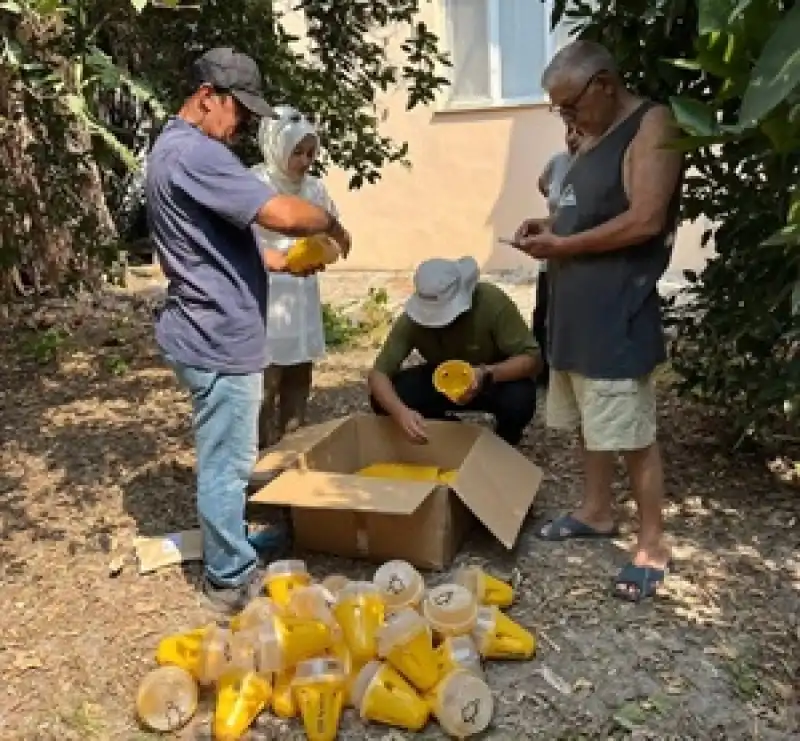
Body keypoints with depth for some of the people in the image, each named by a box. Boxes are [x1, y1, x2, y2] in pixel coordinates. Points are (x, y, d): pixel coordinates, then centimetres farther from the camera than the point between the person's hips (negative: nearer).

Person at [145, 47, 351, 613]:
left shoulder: (173, 147, 16)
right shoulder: (196, 153, -20)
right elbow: (281, 213, -30)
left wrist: (280, 261, 10)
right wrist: (331, 223, -10)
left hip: (209, 333, 11)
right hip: (220, 340, -11)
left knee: (224, 459, 22)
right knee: (227, 464, 2)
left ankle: (231, 548, 38)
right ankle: (232, 580, 17)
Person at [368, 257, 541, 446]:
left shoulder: (491, 302, -30)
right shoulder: (413, 319, -24)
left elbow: (532, 358, -28)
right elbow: (378, 373, -26)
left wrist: (487, 374, -46)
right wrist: (400, 411, -47)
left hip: (498, 378, -2)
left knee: (519, 400, -36)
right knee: (382, 399, -20)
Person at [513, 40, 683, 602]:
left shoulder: (653, 125, -10)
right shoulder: (592, 138, 17)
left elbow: (645, 220, -20)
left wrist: (562, 245, -15)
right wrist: (549, 231, 6)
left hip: (618, 312, -9)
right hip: (576, 309, 9)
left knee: (634, 434, -2)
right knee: (592, 422, 17)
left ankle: (653, 545, 10)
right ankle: (597, 512, 32)